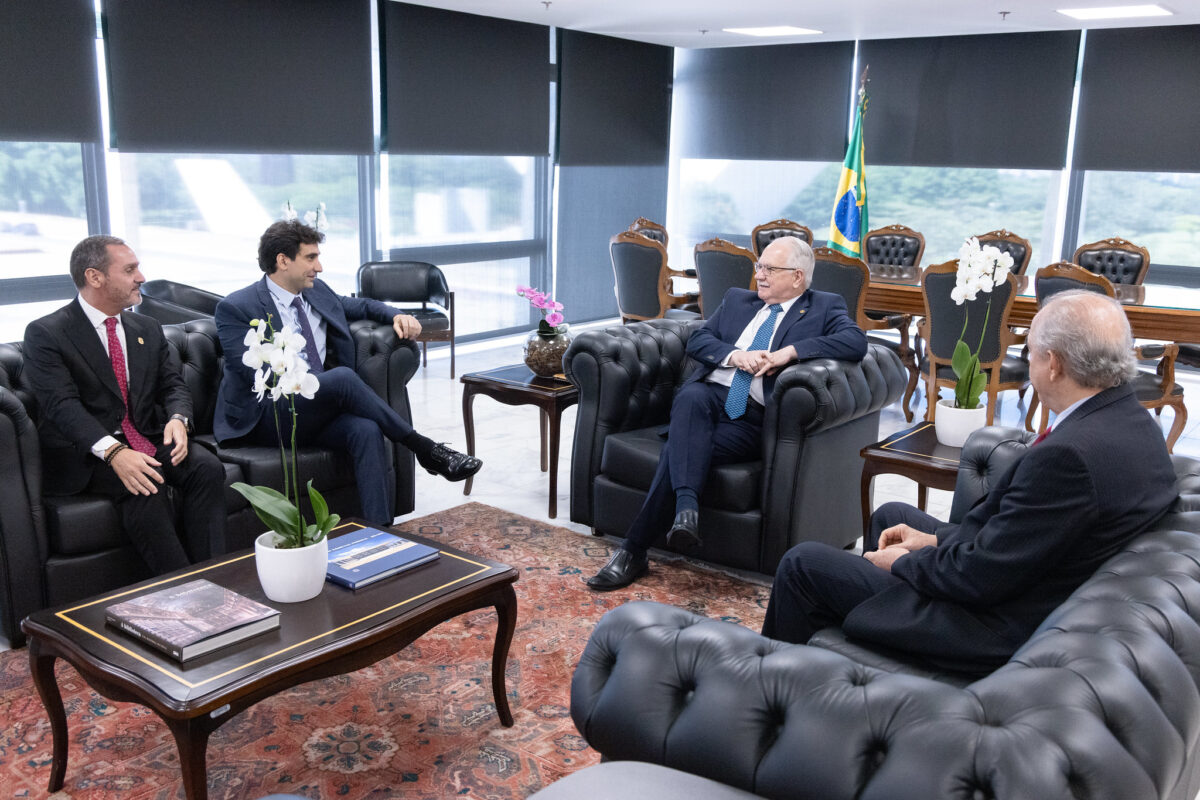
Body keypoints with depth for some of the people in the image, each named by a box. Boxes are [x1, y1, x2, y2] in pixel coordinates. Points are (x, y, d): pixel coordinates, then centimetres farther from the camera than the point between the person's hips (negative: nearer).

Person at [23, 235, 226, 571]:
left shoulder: (149, 330, 16)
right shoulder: (45, 334, -4)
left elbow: (173, 385, 10)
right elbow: (62, 404, -16)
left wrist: (178, 419, -16)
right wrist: (113, 452, -32)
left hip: (148, 441, 5)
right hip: (85, 453, -5)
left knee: (206, 466, -24)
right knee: (144, 487, -34)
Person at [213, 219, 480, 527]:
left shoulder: (317, 292, 14)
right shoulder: (236, 308, -6)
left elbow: (361, 306, 30)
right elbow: (257, 376, -14)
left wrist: (397, 316, 8)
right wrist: (330, 385, -20)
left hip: (318, 414, 6)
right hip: (266, 418, -5)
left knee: (366, 430, -30)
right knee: (343, 377, -32)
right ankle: (426, 449, -23)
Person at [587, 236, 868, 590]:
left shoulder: (824, 308, 12)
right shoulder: (737, 299, 26)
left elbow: (856, 341, -8)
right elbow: (697, 340, 14)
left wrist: (790, 351, -16)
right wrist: (735, 356, -6)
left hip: (753, 418, -3)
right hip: (710, 394, 3)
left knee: (680, 448, -27)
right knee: (690, 397, -35)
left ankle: (634, 551, -25)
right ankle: (686, 508, -44)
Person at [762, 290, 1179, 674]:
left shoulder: (1069, 454, -33)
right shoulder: (1133, 421, -2)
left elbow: (981, 576, -26)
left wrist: (903, 561, -8)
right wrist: (938, 541, 4)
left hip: (996, 631, -10)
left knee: (802, 564, -1)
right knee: (890, 515, 28)